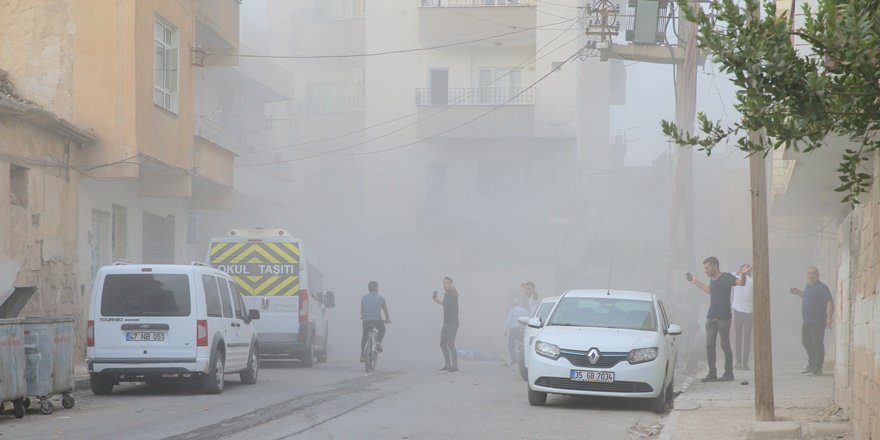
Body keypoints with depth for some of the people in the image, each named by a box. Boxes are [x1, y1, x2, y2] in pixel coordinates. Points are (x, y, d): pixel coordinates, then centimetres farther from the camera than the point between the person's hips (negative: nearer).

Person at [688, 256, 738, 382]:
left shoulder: (726, 277, -8)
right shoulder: (712, 280, 13)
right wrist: (696, 282, 38)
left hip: (723, 317, -7)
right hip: (711, 317, 7)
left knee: (725, 345, -2)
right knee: (709, 345, 2)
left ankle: (729, 373, 6)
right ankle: (712, 373, 5)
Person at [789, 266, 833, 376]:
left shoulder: (821, 288, -13)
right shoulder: (808, 286, 13)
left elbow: (830, 303, -19)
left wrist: (829, 317, -27)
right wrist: (798, 293, 28)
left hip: (818, 322, -9)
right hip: (807, 322, 9)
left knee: (817, 344, -4)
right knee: (806, 342, 16)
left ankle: (817, 369, 2)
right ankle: (811, 365, 30)